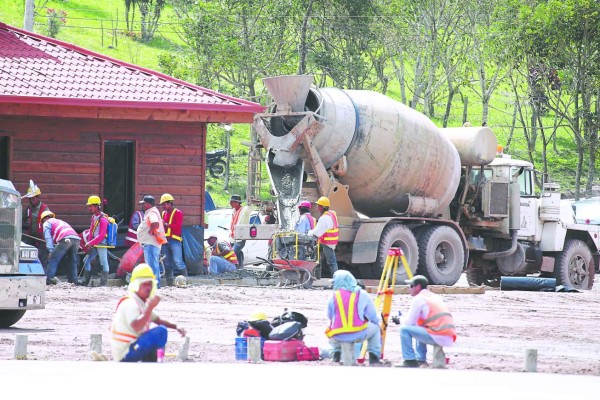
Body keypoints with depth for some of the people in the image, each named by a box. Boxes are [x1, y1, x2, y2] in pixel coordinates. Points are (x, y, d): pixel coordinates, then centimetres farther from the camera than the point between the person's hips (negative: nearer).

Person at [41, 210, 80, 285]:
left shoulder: (46, 223, 20)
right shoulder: (60, 221, 42)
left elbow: (48, 237, 4)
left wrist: (51, 250, -6)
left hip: (66, 239, -6)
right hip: (76, 238, 6)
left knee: (53, 260, -3)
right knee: (72, 261, 18)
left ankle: (48, 280, -12)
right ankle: (73, 280, 16)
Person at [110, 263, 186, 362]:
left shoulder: (143, 303, 14)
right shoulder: (130, 304, -17)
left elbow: (158, 320, 23)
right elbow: (136, 327, -32)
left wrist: (176, 327, 8)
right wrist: (150, 307, -32)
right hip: (125, 353, -10)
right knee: (161, 331, -19)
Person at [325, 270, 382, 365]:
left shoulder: (333, 296, 1)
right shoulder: (362, 295, 1)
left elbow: (329, 316, 9)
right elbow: (373, 317, 6)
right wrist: (377, 324, 28)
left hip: (338, 336, 1)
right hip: (359, 334, -1)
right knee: (375, 328, 27)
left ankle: (336, 353, 24)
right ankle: (374, 357, 19)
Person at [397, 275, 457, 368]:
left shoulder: (418, 298, -2)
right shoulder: (436, 297, 24)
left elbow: (409, 323, -2)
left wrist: (401, 320, 19)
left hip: (438, 337, -9)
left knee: (404, 329, -4)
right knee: (419, 330, 33)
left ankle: (410, 360, -3)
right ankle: (421, 359, 26)